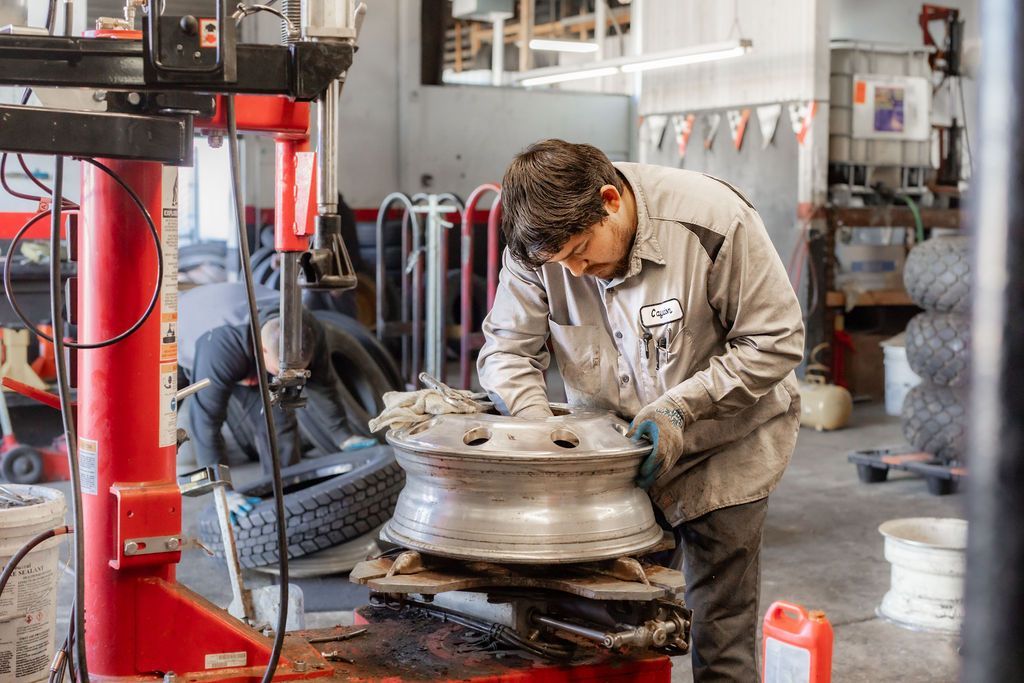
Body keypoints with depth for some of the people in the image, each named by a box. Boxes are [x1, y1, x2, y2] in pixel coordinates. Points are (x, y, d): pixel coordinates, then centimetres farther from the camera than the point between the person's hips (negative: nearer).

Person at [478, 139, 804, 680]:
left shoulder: (713, 220, -22)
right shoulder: (540, 241, -12)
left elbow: (776, 340, -15)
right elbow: (506, 350, -5)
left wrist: (677, 408, -23)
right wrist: (540, 427, -24)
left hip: (722, 448, -2)